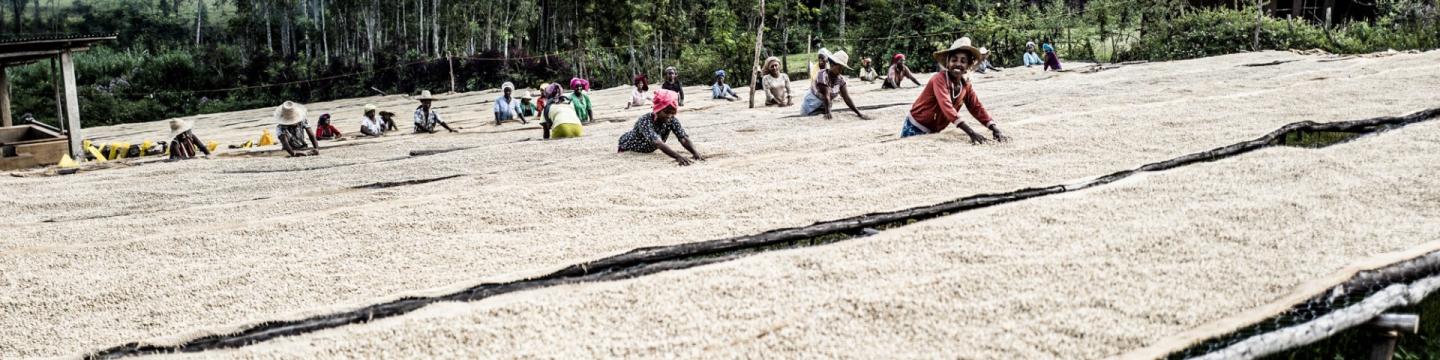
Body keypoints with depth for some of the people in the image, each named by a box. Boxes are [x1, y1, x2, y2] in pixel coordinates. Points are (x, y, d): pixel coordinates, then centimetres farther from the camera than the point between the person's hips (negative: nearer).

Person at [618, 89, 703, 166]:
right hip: (627, 150, -4)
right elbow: (658, 143, -55)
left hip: (647, 152, 4)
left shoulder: (672, 120, -24)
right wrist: (677, 156, -68)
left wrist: (695, 153, -53)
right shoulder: (645, 121, -41)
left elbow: (684, 138, -33)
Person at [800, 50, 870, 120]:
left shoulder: (840, 79, -10)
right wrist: (827, 113, -36)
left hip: (825, 107, 5)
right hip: (812, 106, -5)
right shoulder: (823, 75, -27)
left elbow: (846, 98, -14)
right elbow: (826, 96, -32)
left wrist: (859, 113, -23)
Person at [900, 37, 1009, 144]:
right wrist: (971, 132, -47)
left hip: (933, 132, 6)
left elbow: (977, 108, -2)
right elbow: (947, 106, -38)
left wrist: (995, 129, -19)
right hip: (915, 129, -6)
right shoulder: (939, 79, -25)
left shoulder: (965, 85, -3)